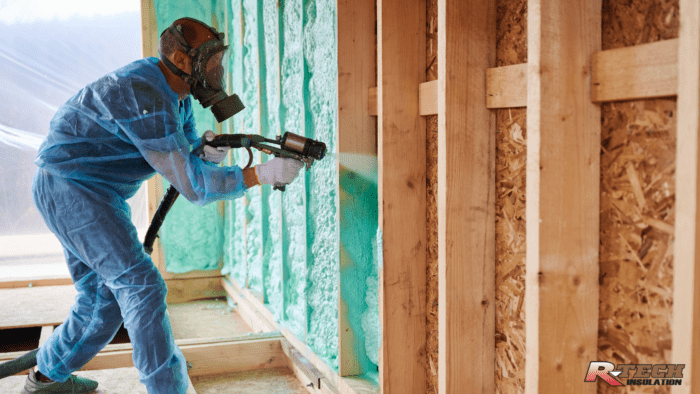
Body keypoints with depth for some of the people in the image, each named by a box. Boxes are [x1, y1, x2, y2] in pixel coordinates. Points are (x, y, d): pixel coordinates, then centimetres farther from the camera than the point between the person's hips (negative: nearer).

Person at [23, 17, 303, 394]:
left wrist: (208, 153, -18)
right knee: (141, 285, -15)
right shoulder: (144, 97, -27)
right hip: (69, 185, -10)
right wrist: (262, 173, -30)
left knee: (105, 300, 15)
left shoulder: (177, 93, 3)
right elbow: (192, 184, -28)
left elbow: (187, 154, 7)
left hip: (97, 193, 10)